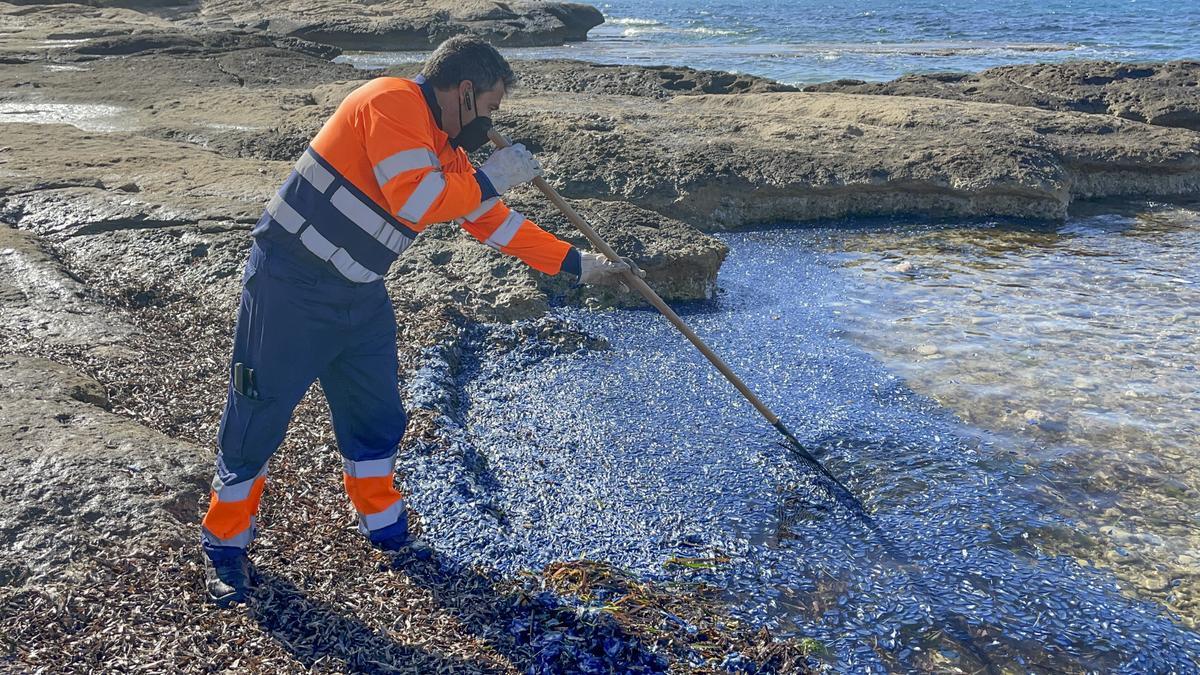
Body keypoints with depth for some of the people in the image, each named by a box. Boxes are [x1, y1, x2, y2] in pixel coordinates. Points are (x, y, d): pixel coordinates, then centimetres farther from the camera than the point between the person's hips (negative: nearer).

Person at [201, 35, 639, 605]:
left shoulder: (444, 148, 10)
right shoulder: (393, 101, -17)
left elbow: (494, 220, 16)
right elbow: (413, 199, -30)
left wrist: (578, 264, 15)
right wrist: (489, 179, -16)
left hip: (358, 296, 9)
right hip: (290, 286, -9)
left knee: (376, 415, 15)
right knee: (257, 419, 3)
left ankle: (385, 529, 34)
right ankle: (224, 544, 22)